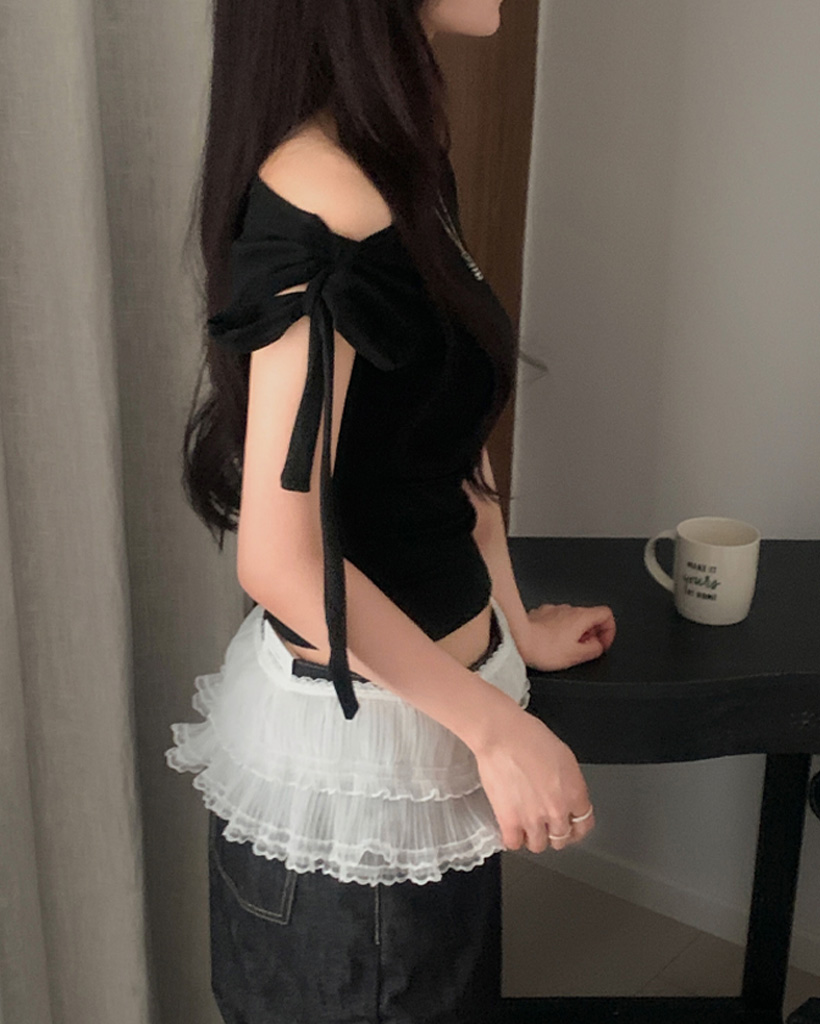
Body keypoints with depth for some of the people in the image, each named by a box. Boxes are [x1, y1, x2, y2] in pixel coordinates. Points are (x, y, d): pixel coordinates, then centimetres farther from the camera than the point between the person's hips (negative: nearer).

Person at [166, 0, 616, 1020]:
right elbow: (281, 559, -27)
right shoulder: (319, 198, -26)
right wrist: (495, 724, -19)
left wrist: (517, 625, 19)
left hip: (434, 688, 9)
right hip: (359, 736, -9)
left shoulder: (399, 168, 4)